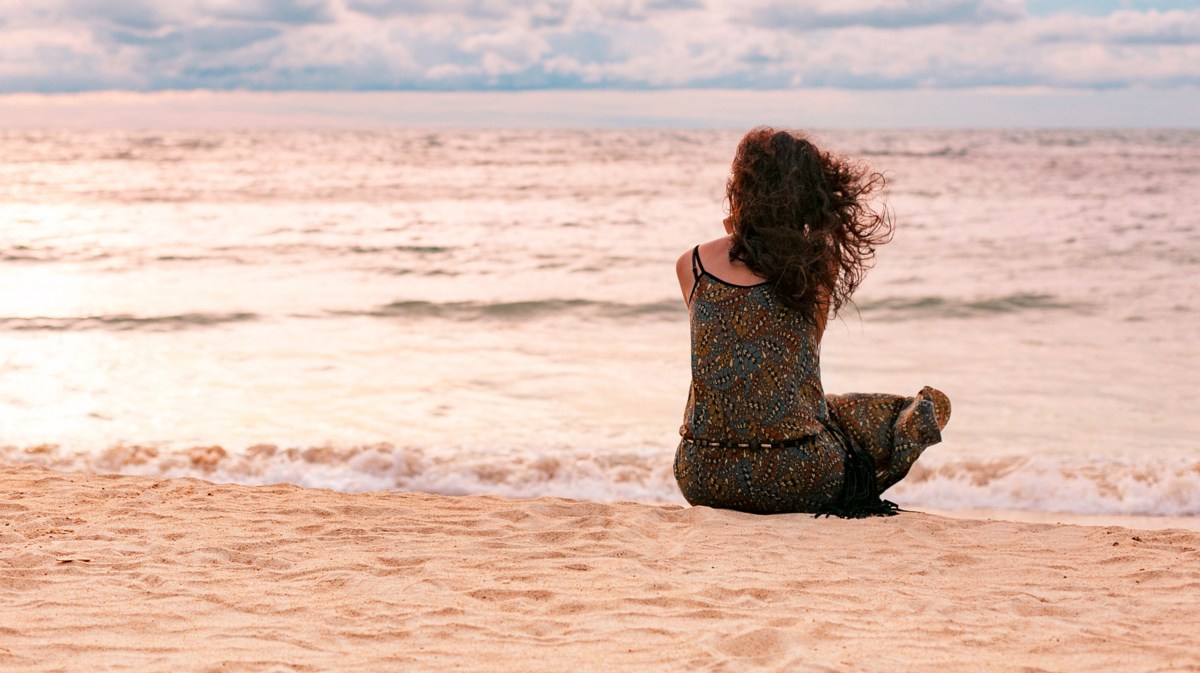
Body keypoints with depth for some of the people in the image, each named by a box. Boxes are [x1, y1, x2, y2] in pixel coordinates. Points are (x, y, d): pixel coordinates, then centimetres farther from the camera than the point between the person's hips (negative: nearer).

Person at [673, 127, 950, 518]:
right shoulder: (818, 263, -3)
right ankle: (846, 499, 2)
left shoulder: (691, 265, 2)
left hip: (702, 479, 3)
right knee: (932, 405, 17)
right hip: (794, 479, -3)